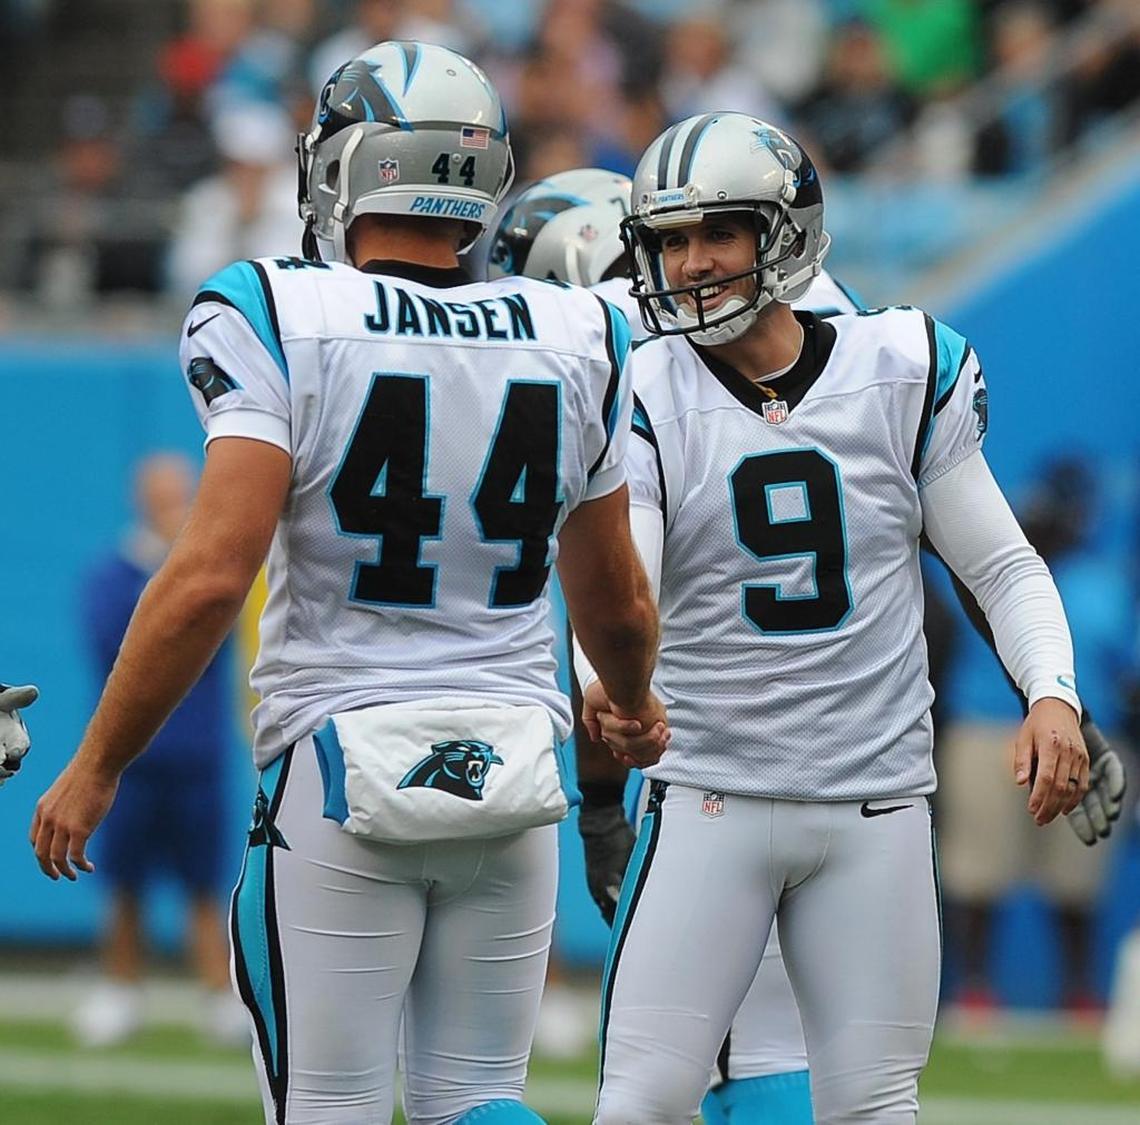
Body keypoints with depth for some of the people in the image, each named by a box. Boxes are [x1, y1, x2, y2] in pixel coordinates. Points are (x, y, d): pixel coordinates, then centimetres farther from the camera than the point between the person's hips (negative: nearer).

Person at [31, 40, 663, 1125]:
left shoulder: (281, 320, -9)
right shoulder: (574, 337, 5)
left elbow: (211, 578, -17)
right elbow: (618, 606, 15)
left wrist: (94, 768, -7)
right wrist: (635, 709, 37)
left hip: (342, 772, -4)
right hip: (515, 775, 4)